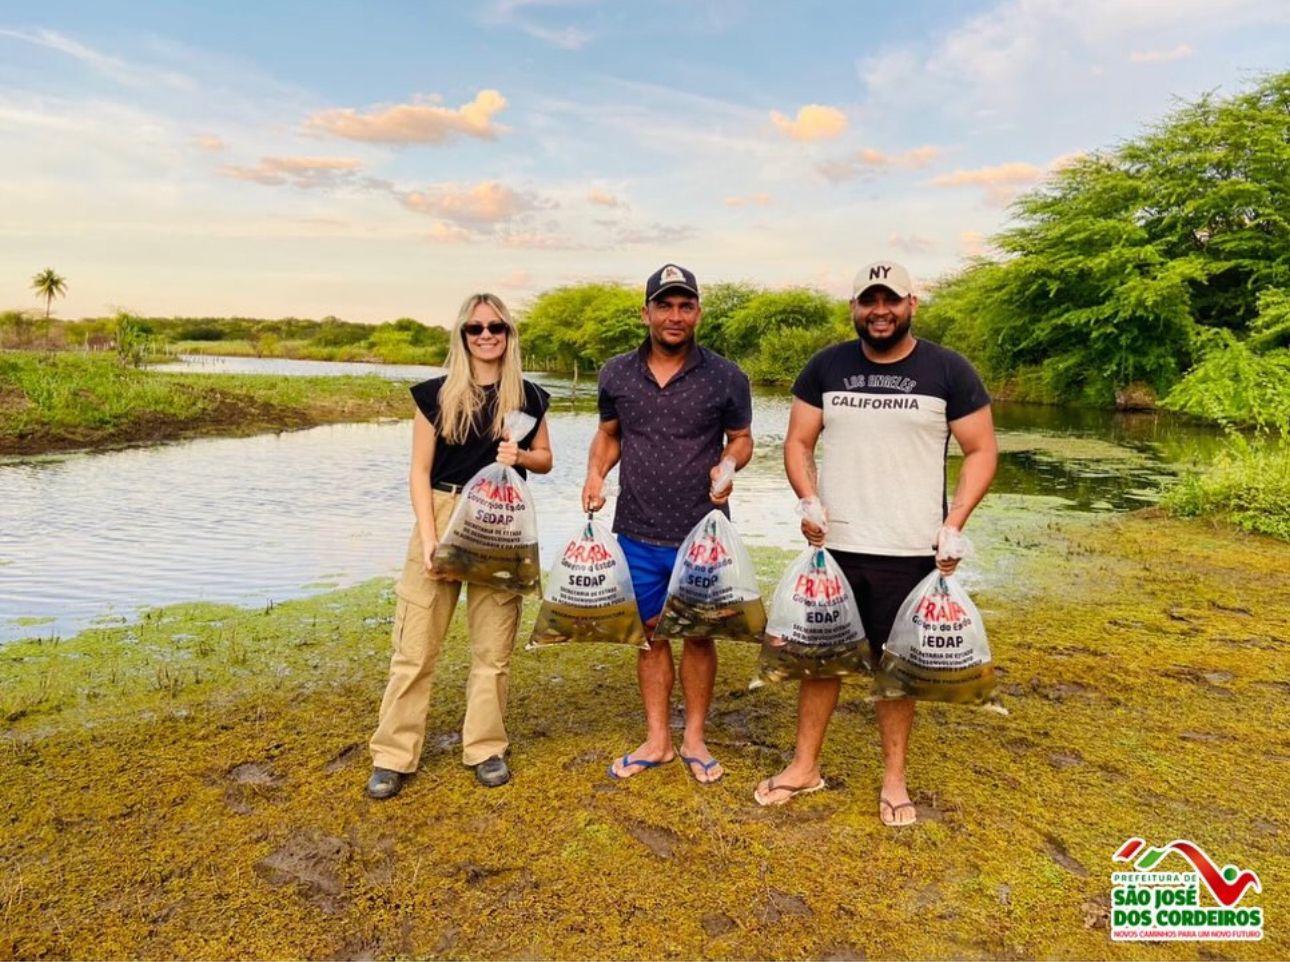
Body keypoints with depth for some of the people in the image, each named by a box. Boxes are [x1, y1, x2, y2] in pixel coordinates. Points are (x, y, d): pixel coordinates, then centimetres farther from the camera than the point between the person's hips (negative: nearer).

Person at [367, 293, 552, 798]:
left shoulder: (528, 396, 6)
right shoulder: (436, 394, 1)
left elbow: (545, 459, 16)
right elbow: (420, 471, -1)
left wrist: (520, 456, -8)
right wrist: (429, 538, -11)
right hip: (441, 517, -1)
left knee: (493, 647, 8)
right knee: (415, 645, 1)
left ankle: (486, 748, 24)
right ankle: (393, 755, 15)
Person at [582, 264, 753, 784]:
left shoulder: (726, 378, -5)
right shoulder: (616, 374, 2)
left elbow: (741, 437, 6)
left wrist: (728, 464, -15)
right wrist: (595, 474, -4)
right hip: (638, 532, 2)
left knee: (699, 634, 9)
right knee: (651, 633, 12)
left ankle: (694, 739, 27)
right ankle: (657, 740, 27)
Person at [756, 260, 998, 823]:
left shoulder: (948, 371, -1)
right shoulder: (825, 367, 4)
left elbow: (981, 451, 1)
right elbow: (798, 442, 6)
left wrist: (955, 521, -11)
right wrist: (809, 500, -11)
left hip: (910, 550, -2)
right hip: (834, 545, 2)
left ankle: (894, 779, 26)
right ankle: (805, 765, 27)